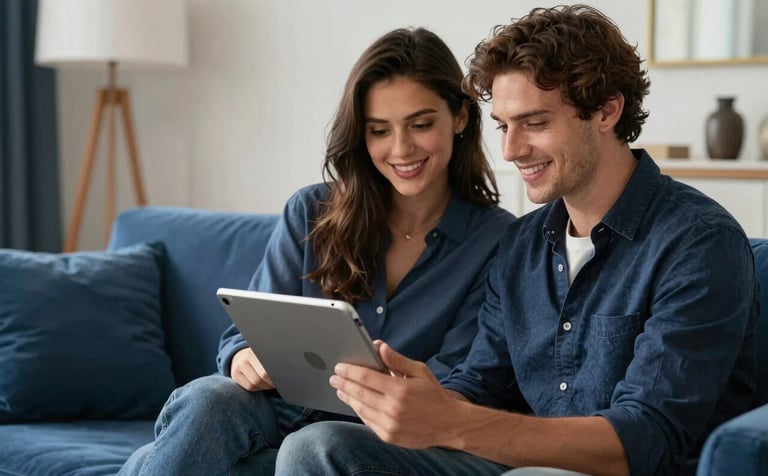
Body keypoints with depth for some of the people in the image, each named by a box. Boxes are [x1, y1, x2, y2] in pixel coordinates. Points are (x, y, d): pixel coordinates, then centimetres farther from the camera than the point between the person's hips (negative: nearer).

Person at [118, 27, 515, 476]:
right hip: (280, 409, 2)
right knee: (205, 400, -35)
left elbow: (453, 384, -5)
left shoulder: (499, 241, -2)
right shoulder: (312, 213, 5)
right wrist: (245, 356, -20)